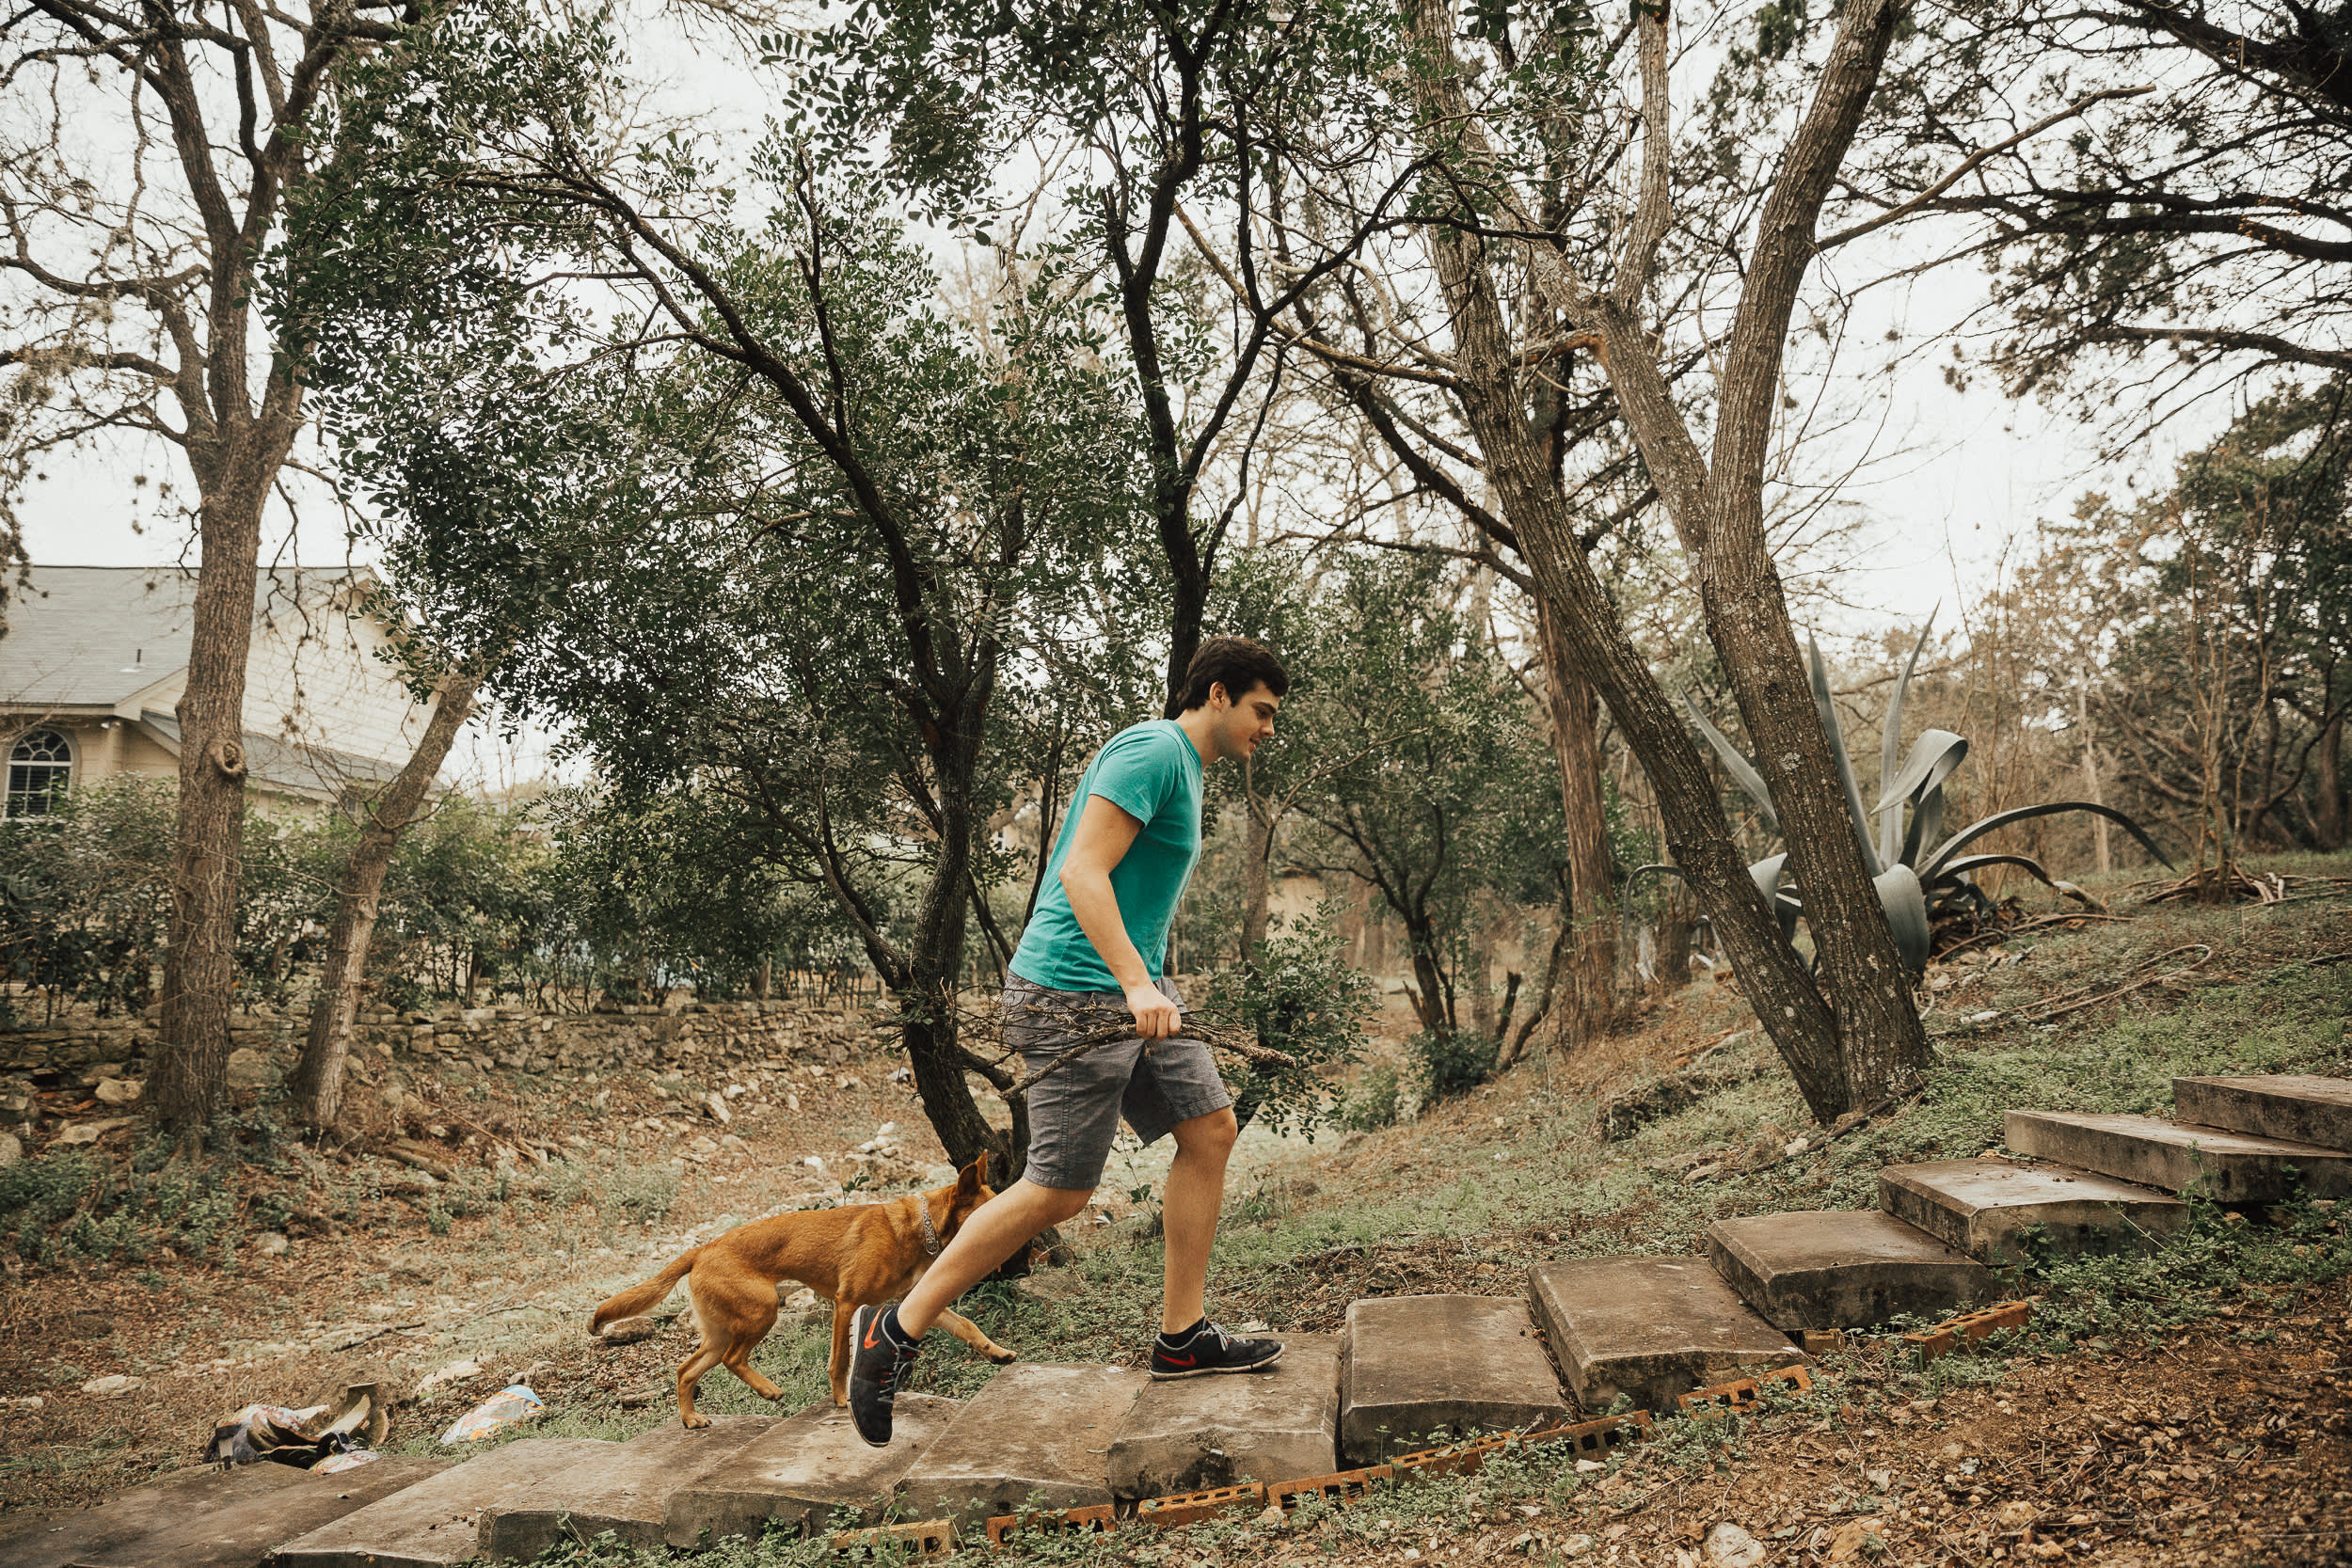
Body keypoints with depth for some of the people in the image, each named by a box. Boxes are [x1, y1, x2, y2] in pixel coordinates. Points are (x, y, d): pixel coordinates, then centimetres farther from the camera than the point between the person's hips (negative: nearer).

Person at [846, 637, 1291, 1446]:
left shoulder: (1183, 766, 18)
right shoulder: (1153, 750, -14)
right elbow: (1082, 872, -23)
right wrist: (1135, 984, -29)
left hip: (1129, 994, 10)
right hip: (1073, 995, -10)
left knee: (1212, 1130, 7)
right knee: (1059, 1191, -5)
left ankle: (1182, 1337, 17)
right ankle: (894, 1333, 8)